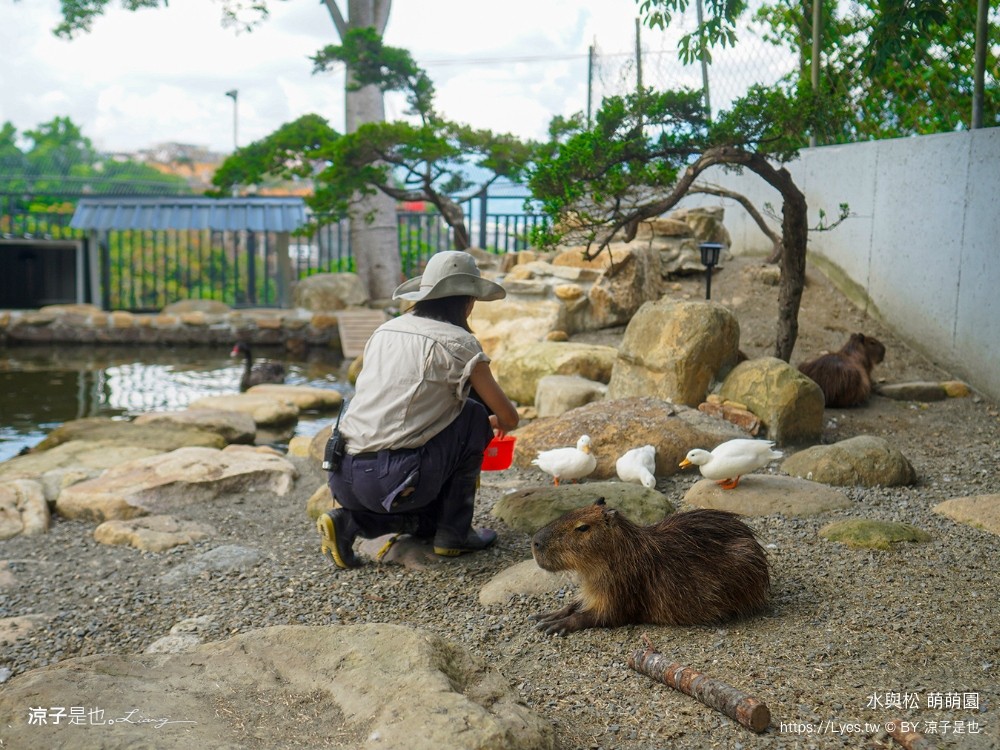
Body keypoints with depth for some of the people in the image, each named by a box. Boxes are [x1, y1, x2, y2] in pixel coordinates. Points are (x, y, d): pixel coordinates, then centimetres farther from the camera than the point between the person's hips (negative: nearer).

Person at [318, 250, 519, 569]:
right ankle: (454, 533, 15)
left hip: (344, 479, 7)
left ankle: (350, 522, 7)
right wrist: (498, 424, 30)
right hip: (396, 480, -7)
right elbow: (509, 418, 5)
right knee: (474, 414, 13)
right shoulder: (459, 343, -3)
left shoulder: (384, 331, 17)